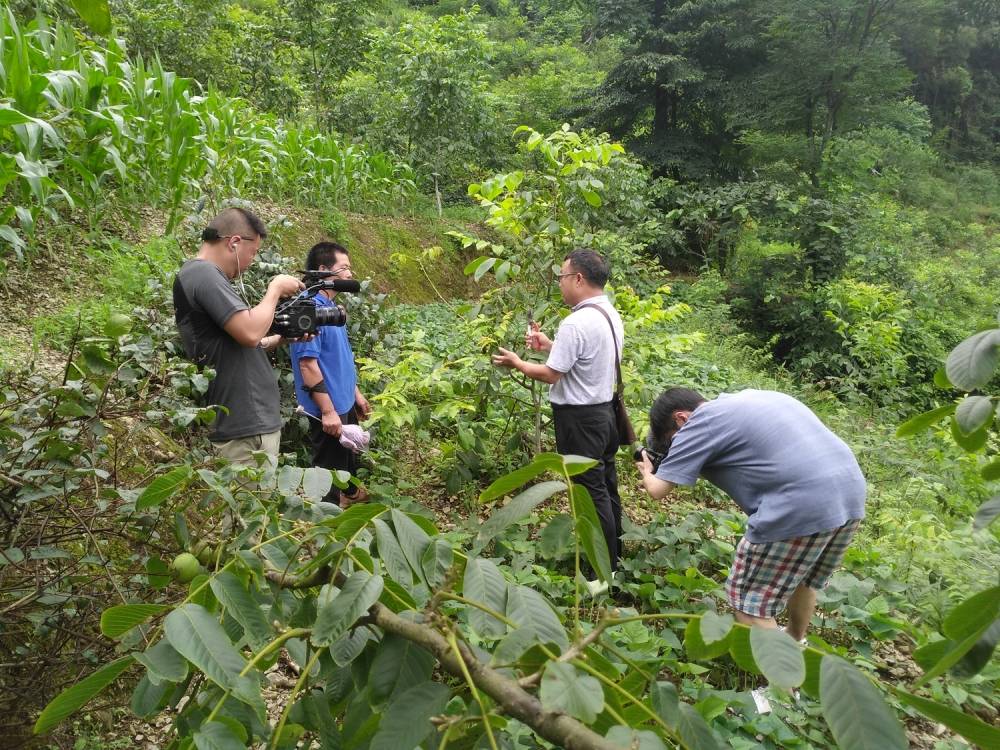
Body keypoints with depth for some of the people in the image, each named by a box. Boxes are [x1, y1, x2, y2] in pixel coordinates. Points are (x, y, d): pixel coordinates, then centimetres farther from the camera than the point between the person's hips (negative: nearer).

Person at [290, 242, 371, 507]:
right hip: (328, 408, -10)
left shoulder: (330, 305, 6)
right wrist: (327, 410, -25)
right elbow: (307, 364, -26)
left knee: (349, 453, 29)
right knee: (329, 467, 6)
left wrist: (356, 393, 19)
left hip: (345, 402, 10)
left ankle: (350, 493, 52)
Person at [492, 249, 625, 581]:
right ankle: (614, 556, 32)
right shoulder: (610, 315, 7)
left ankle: (605, 573, 9)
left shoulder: (576, 323, -23)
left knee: (592, 491, -1)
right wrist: (550, 345, 13)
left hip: (579, 418, -10)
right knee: (606, 485, 18)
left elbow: (551, 374, -19)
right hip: (603, 409, 10)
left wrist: (516, 363, -3)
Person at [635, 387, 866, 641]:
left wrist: (647, 474, 24)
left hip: (801, 504, -9)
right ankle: (794, 643, 51)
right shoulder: (744, 399, 23)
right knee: (802, 577, 31)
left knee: (749, 600, 6)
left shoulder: (700, 423, 0)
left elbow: (658, 490, 2)